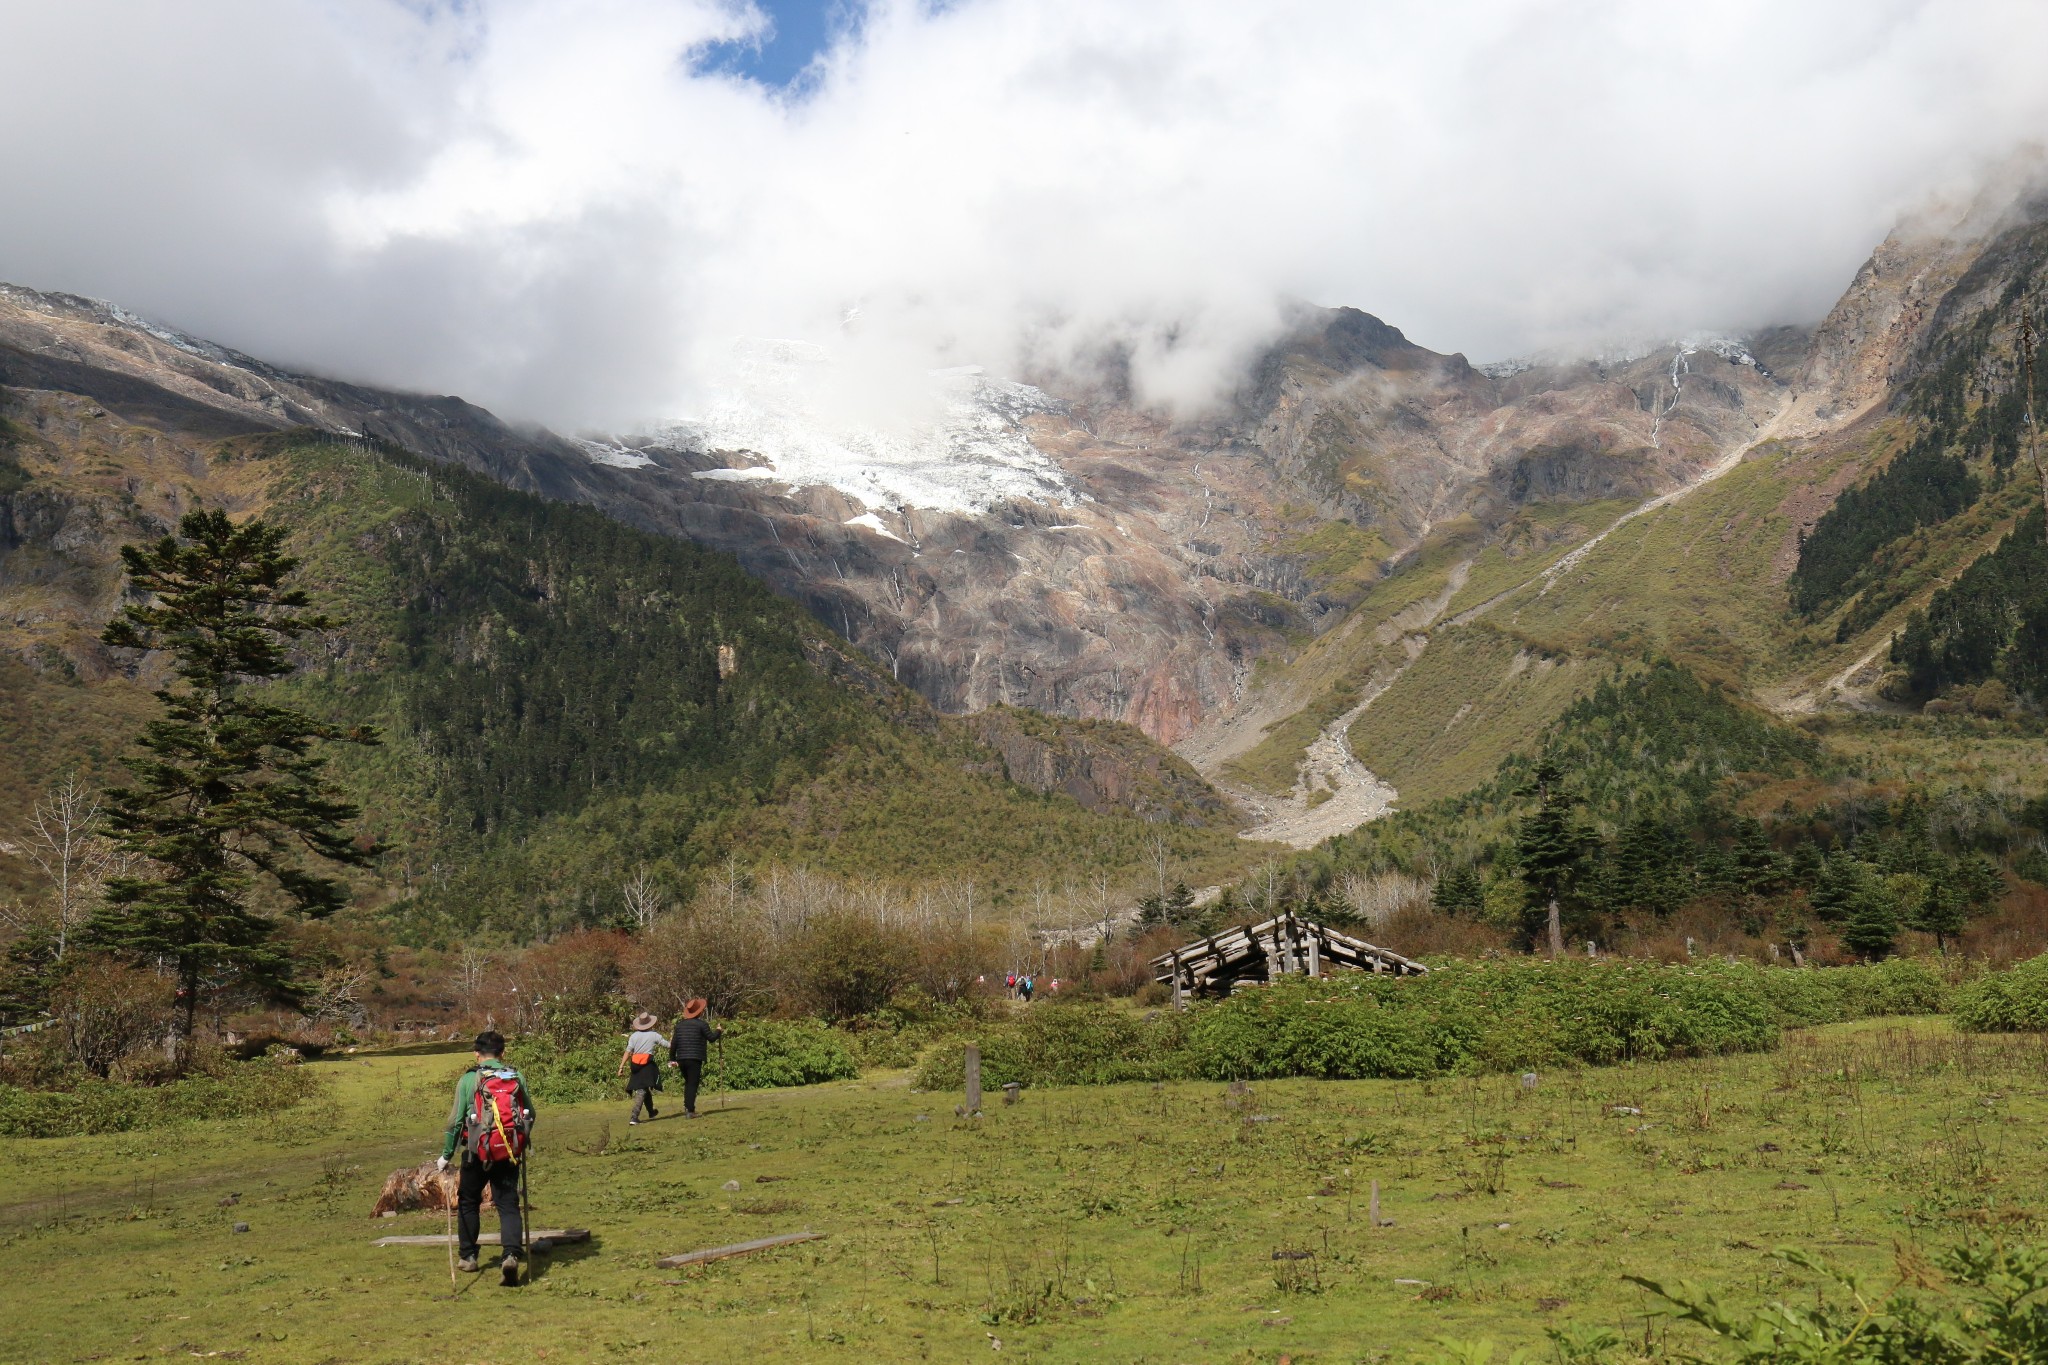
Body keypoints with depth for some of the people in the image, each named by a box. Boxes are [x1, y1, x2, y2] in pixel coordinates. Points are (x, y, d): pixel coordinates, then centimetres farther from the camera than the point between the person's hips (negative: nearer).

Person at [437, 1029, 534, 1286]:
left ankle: (468, 1256, 27)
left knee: (468, 1202, 19)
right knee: (508, 1204, 3)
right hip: (510, 1152, 2)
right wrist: (522, 1143, 27)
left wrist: (446, 1155, 4)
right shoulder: (516, 1078, 5)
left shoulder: (468, 1080, -4)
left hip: (478, 1152, -2)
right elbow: (530, 1114, 11)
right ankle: (512, 1253, -17)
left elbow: (456, 1120, -4)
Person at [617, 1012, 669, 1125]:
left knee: (645, 1089, 19)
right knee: (642, 1091, -5)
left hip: (636, 1065, 4)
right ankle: (634, 1117, -20)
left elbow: (628, 1052, -2)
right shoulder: (654, 1035, -1)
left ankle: (651, 1112, 37)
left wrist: (621, 1066, -2)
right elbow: (668, 1045, 8)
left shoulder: (634, 1036, 4)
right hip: (648, 1065, -4)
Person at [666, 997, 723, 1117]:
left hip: (681, 1058, 5)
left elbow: (674, 1043, 9)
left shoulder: (680, 1024, 10)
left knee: (688, 1083, 20)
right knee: (693, 1084, -3)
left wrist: (672, 1058, 15)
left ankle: (687, 1107, 15)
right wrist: (719, 1031, 15)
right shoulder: (702, 1024, -6)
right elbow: (711, 1038, -4)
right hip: (695, 1059, -5)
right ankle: (690, 1111, -8)